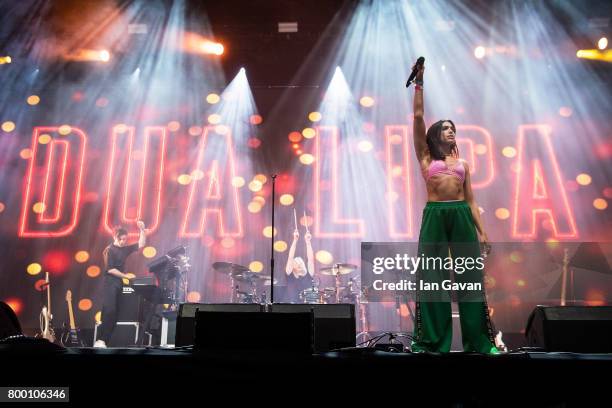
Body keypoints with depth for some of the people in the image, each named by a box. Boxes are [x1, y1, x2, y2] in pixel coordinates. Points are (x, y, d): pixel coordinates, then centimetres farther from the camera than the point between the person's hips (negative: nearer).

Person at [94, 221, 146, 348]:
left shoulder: (125, 249, 11)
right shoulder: (109, 250, -9)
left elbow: (141, 244, 12)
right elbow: (110, 269, -15)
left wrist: (142, 229, 1)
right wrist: (125, 276, -13)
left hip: (119, 283, 8)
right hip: (110, 283, -8)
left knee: (114, 313, 6)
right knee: (109, 311, -16)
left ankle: (103, 341, 10)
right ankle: (100, 340, -15)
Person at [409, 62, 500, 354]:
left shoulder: (462, 163, 20)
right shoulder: (426, 156, 12)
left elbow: (471, 200, 16)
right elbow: (417, 117, 5)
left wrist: (482, 231, 8)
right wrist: (419, 84, 5)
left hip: (462, 215, 3)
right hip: (434, 215, -3)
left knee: (470, 275, 2)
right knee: (433, 275, -1)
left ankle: (479, 340, 12)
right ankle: (432, 340, 9)